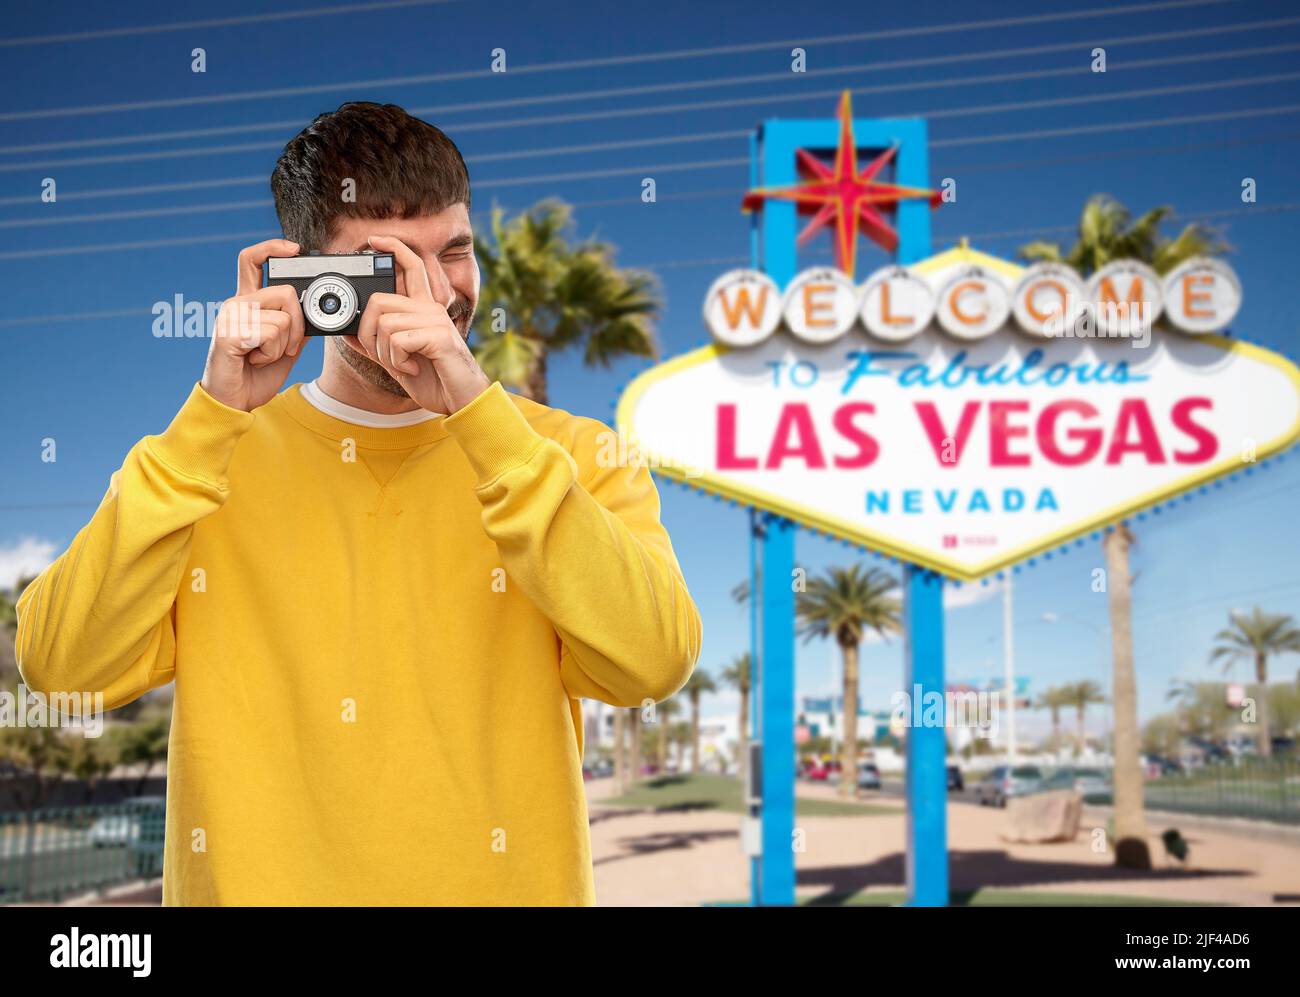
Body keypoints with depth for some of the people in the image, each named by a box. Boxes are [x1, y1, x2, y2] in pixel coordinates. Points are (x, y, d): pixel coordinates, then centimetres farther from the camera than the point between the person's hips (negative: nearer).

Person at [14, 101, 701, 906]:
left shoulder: (577, 457, 1)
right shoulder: (213, 455, 4)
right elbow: (63, 670, -8)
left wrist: (475, 406, -18)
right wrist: (217, 410, -12)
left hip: (500, 884, -1)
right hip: (252, 880, 1)